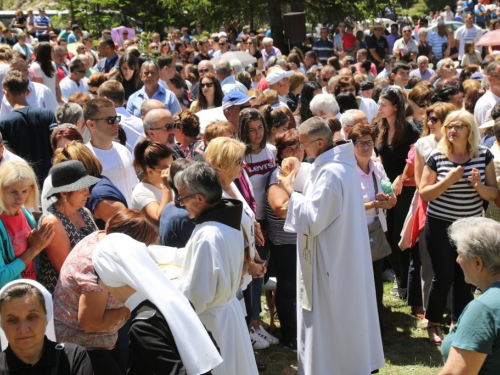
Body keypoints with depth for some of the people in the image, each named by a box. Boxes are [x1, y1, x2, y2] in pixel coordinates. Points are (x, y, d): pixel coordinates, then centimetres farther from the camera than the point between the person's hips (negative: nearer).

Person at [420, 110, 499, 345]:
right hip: (440, 226, -2)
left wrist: (479, 186, -21)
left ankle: (457, 324, 26)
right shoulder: (437, 156, -9)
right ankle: (433, 325, 22)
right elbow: (424, 193, -8)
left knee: (464, 277, 8)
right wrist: (449, 180, -21)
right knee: (444, 277, 2)